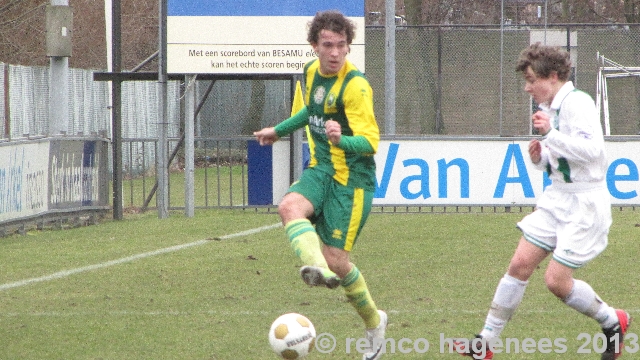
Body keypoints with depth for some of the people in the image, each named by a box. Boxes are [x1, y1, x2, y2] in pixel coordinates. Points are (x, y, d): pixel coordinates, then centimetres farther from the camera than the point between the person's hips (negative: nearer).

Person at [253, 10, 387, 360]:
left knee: (336, 259, -6)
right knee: (290, 206, -28)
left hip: (351, 179, -6)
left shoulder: (355, 86, -17)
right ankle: (317, 268, -50)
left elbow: (369, 143, -21)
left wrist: (341, 140, -40)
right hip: (320, 169, 6)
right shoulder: (312, 72, 6)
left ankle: (373, 321, 18)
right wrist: (279, 130, 36)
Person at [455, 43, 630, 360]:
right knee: (520, 264, 0)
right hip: (556, 199, 9)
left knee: (556, 280, -10)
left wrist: (550, 134, -30)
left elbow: (591, 149, -30)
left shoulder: (577, 103, -17)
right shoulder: (549, 107, 12)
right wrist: (539, 157, 2)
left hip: (585, 202, -9)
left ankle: (613, 322, 14)